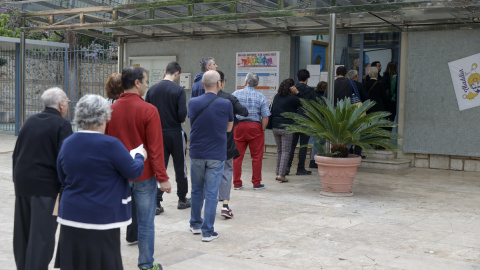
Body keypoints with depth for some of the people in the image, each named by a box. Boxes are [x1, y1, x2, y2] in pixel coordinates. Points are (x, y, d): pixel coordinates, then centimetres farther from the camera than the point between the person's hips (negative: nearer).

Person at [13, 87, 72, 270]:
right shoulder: (62, 124, -8)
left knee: (22, 232, 16)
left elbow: (16, 153, 14)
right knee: (42, 234, -2)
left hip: (22, 184, 7)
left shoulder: (30, 121, 11)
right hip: (46, 185, -7)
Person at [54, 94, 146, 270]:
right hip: (101, 218, -5)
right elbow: (134, 172, -7)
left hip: (70, 216, 6)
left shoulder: (67, 143, 3)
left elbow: (63, 180, 14)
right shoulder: (110, 144, -16)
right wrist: (140, 156, 12)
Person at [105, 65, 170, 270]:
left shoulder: (111, 110, 0)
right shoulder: (148, 110, -13)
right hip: (144, 176, -4)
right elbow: (156, 148, -14)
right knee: (146, 223, 6)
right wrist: (162, 178, -9)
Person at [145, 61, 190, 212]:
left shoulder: (152, 90, 2)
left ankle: (156, 203, 2)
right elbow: (182, 114, -18)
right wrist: (180, 120, 4)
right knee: (180, 167, 11)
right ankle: (182, 200, 22)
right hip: (175, 133, -3)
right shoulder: (178, 90, -11)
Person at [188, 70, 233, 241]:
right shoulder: (226, 104, -10)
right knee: (211, 193, 2)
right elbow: (228, 128, 4)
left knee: (197, 190, 18)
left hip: (197, 154, 2)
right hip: (216, 155, -2)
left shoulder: (193, 103, -5)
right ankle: (207, 232, 4)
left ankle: (196, 224, 31)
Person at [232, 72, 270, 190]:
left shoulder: (236, 94, 1)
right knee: (257, 156, 6)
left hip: (239, 126, 2)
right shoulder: (261, 97, -1)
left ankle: (237, 183, 12)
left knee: (237, 156, 7)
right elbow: (265, 117, -6)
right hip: (255, 127, -1)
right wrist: (262, 130, 4)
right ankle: (256, 183, 10)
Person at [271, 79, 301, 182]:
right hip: (286, 128, -6)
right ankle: (281, 175, -7)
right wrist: (297, 92, -3)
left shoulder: (277, 96, 9)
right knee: (286, 151, -1)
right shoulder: (292, 98, -10)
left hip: (275, 127, 6)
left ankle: (278, 173, 16)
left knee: (279, 150, 15)